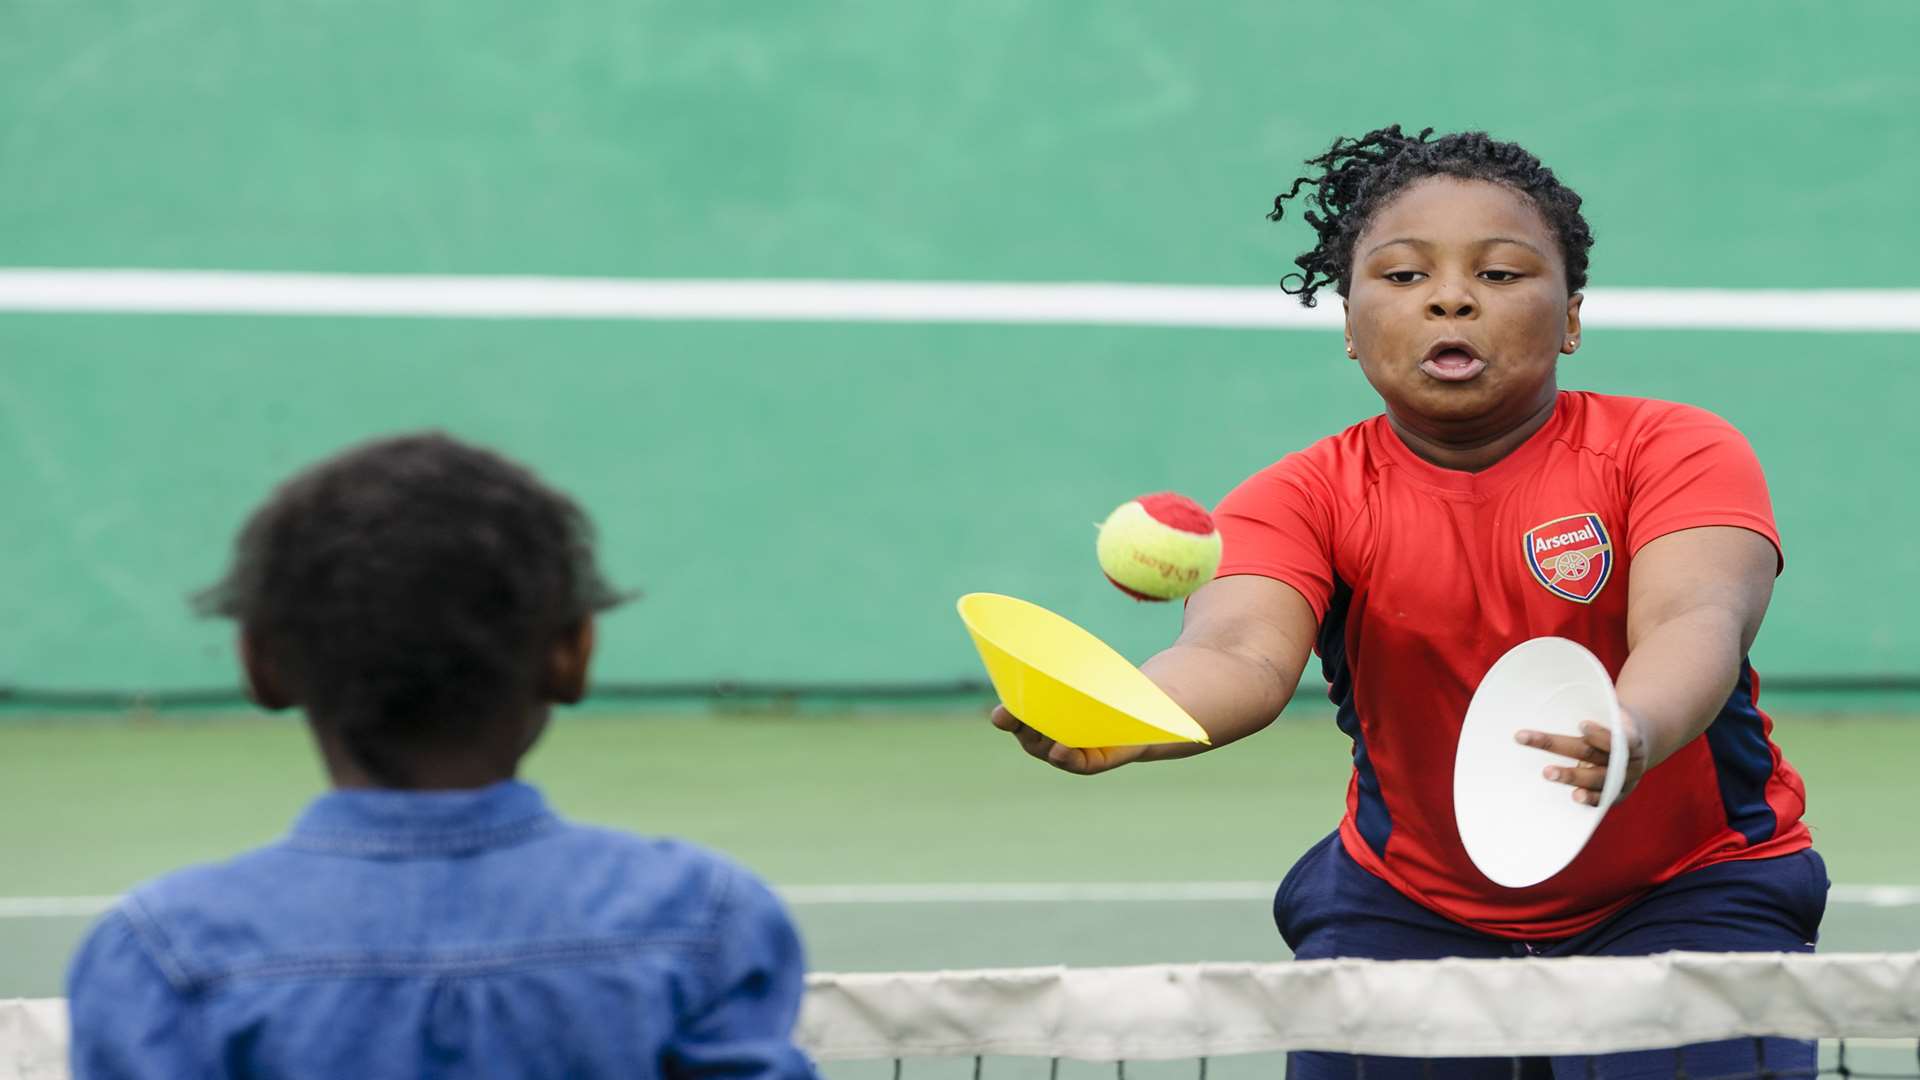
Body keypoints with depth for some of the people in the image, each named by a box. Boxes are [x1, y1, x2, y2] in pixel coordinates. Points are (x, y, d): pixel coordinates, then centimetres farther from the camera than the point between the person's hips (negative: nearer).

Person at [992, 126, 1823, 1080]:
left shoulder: (1677, 453, -13)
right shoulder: (1303, 499, -10)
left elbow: (1696, 622, -32)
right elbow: (1244, 652, -29)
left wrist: (1632, 736, -56)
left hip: (1687, 894, -2)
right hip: (1410, 909, 2)